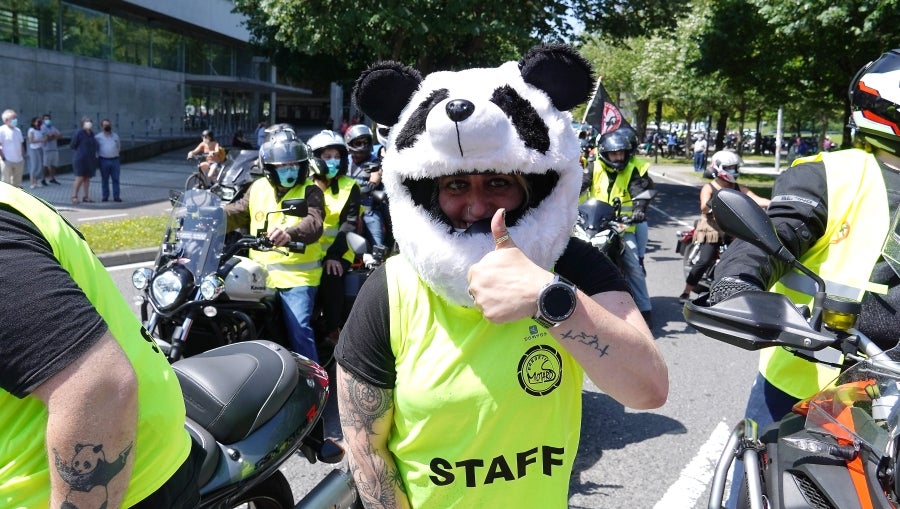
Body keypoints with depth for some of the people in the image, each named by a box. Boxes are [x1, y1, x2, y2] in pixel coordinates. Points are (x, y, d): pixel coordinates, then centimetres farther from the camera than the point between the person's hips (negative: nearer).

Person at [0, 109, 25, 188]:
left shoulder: (18, 130, 11)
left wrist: (23, 157, 11)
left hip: (19, 161, 6)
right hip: (7, 161, -6)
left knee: (17, 184, 13)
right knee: (7, 183, -3)